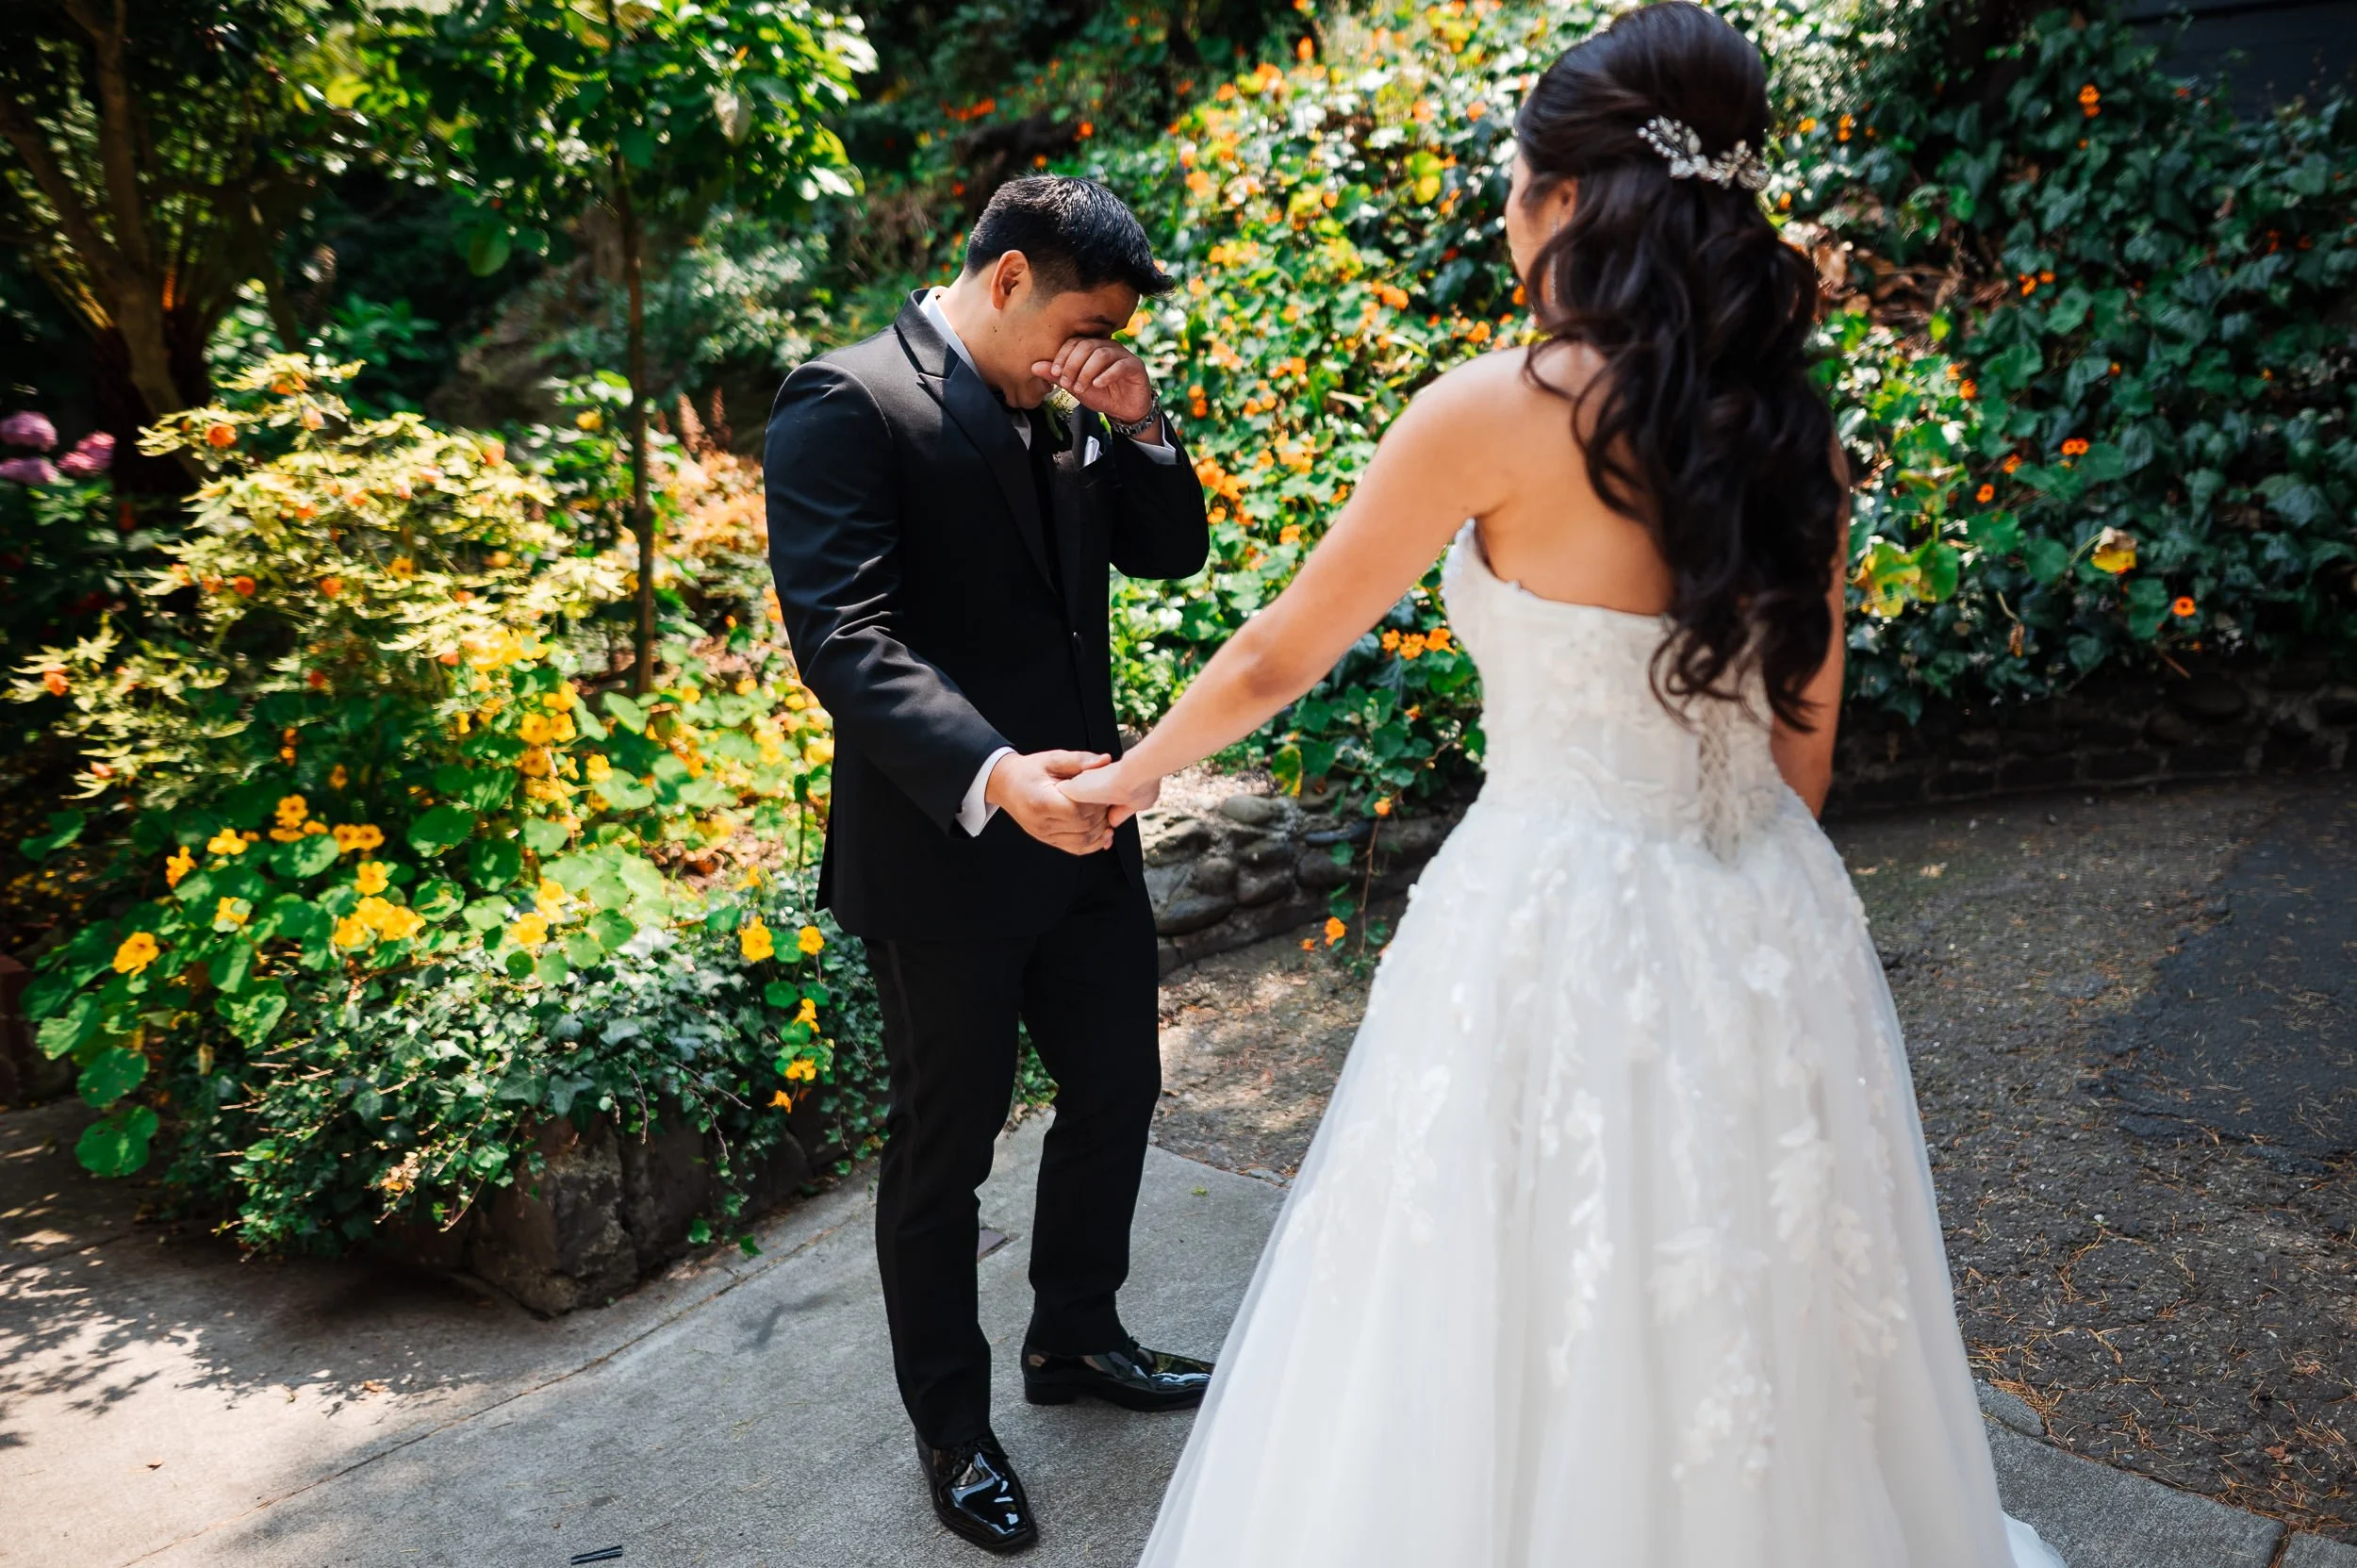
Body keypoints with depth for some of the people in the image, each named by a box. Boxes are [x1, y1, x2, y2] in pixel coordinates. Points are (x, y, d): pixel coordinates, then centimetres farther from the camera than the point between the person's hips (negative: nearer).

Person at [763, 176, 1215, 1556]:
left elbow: (1173, 551, 12)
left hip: (1082, 827, 8)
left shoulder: (1062, 410, 10)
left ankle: (1076, 1339, 44)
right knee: (945, 1147, 9)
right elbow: (843, 630, -23)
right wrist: (992, 776, -36)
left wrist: (1139, 423, -5)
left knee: (1118, 1087, 20)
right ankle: (952, 1426, 31)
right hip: (943, 847, -8)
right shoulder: (849, 402, -14)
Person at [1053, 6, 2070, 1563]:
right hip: (1773, 935, 7)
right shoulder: (1793, 434, 3)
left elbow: (1280, 657, -5)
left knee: (1529, 1364, 13)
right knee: (1760, 1366, 24)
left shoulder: (1499, 411, -14)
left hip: (1559, 927, -6)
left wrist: (1132, 775, 12)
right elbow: (1804, 737, 11)